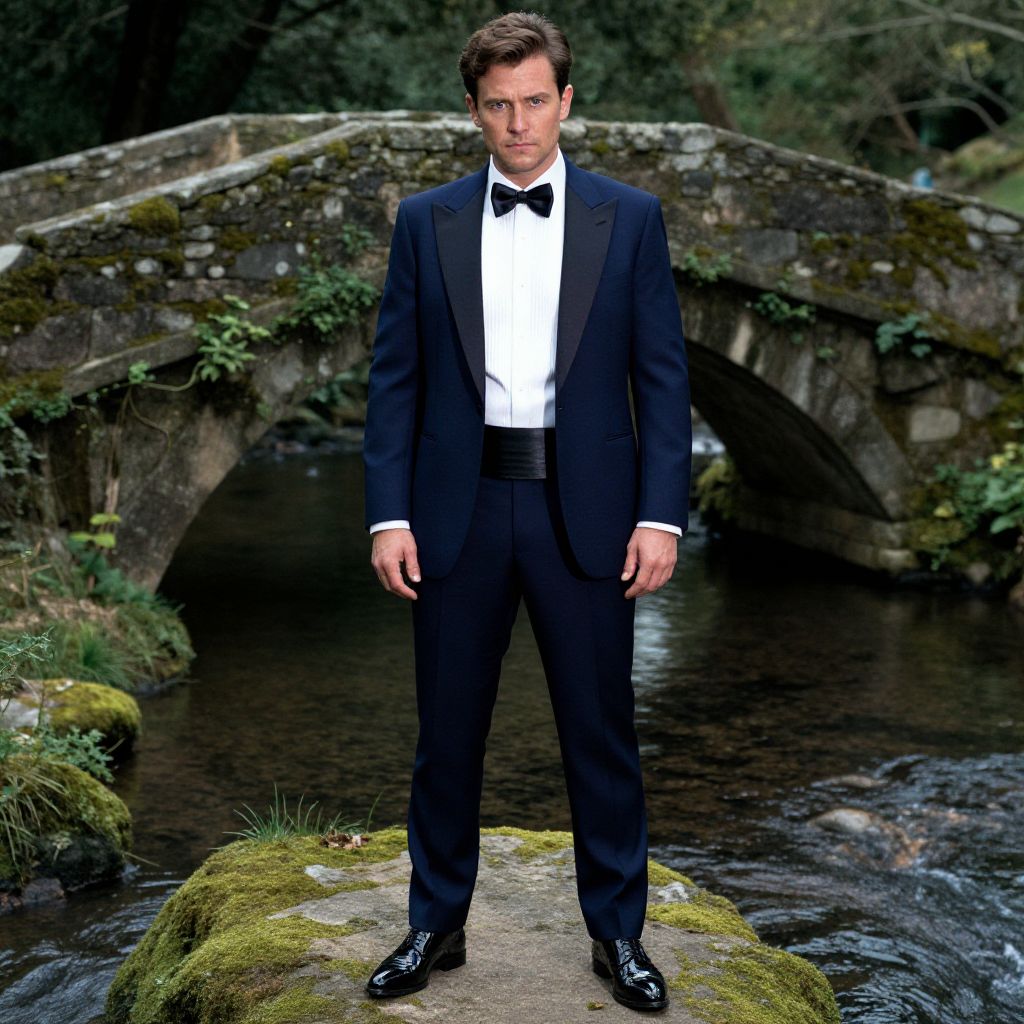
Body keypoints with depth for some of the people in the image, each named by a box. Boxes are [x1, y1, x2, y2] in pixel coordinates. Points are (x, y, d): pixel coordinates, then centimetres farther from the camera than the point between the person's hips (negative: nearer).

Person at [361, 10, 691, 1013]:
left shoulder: (629, 218, 2)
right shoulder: (425, 222, 5)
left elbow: (662, 377, 0)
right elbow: (394, 379, 3)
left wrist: (661, 515, -8)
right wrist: (388, 516, -5)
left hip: (585, 511, -1)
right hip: (457, 507, 1)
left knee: (600, 732, 7)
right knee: (447, 731, 10)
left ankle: (617, 932, 22)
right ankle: (436, 924, 26)